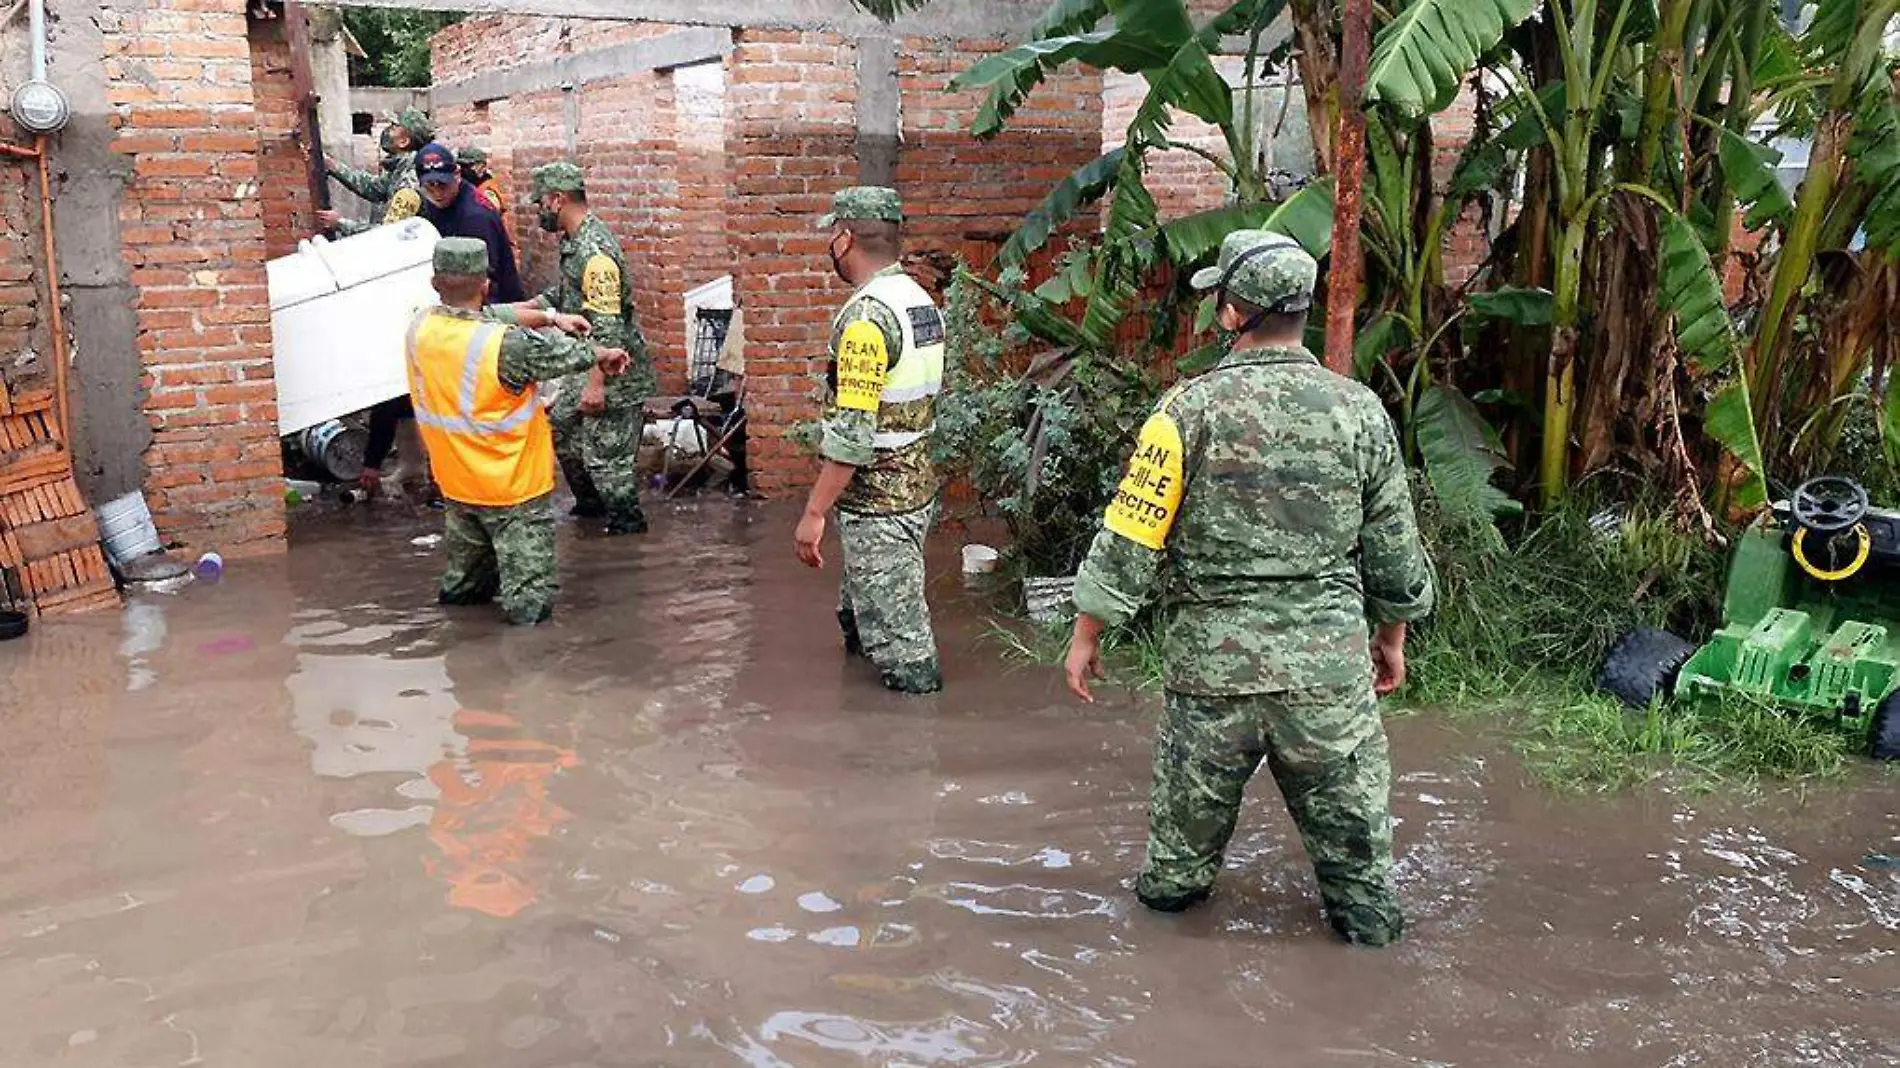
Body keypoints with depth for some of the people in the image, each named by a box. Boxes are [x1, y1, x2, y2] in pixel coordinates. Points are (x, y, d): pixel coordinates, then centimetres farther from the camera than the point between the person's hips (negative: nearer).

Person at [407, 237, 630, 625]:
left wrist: (550, 316, 8)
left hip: (455, 475, 7)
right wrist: (604, 355, 8)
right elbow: (567, 355, -13)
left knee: (468, 543, 30)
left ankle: (460, 590, 46)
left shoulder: (420, 327, -12)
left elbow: (491, 315, 2)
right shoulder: (508, 345, -31)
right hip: (513, 484, -7)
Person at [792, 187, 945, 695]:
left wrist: (814, 512, -21)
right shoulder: (922, 301, 8)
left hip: (876, 505, -10)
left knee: (896, 634, 2)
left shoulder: (866, 317, -22)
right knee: (866, 603, 26)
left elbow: (851, 433, -27)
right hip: (917, 489, 10)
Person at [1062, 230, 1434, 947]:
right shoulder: (1358, 409, -2)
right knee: (1346, 800, 16)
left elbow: (1130, 538, -9)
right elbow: (1394, 547, 6)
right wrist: (1392, 637, 21)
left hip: (1214, 656, -1)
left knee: (1195, 788, 19)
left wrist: (1086, 636, 2)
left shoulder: (1190, 410, -11)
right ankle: (1367, 914, 29)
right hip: (1330, 658, 1)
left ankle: (1172, 886, 38)